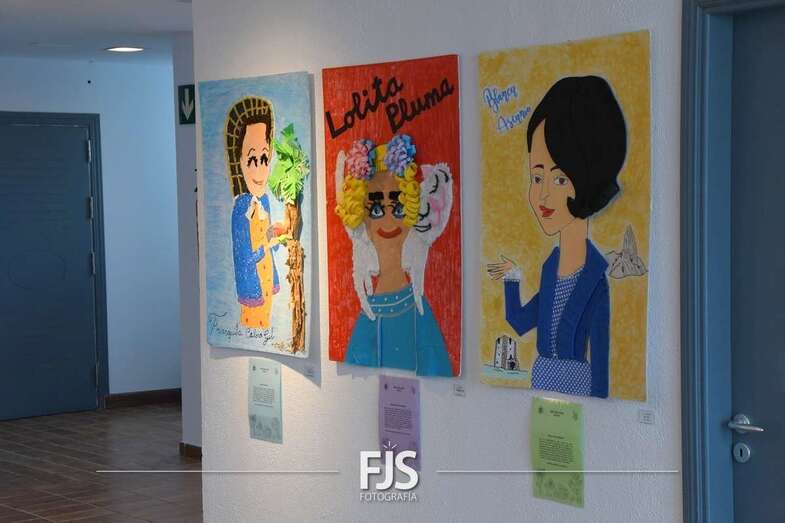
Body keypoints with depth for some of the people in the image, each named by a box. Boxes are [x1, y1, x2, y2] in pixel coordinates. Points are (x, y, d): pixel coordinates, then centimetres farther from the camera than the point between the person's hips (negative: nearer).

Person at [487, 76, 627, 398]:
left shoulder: (597, 278, -14)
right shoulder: (550, 268, 8)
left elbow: (599, 358, -15)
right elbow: (519, 322, 19)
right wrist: (511, 280, 8)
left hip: (579, 385, -7)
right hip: (541, 382, 7)